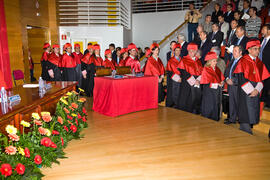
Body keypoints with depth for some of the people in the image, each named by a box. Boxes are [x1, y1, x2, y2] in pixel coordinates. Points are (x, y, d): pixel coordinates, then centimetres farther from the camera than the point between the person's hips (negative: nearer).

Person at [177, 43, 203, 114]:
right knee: (186, 102, -3)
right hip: (187, 85, -4)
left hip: (197, 85, 5)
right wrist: (193, 81, -14)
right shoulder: (184, 60, 0)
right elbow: (184, 73, -10)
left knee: (196, 102, 5)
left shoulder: (198, 61, 16)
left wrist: (198, 80, -10)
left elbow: (201, 72, 9)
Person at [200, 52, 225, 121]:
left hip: (217, 91, 7)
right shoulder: (206, 70, -10)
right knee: (209, 107, -1)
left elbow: (221, 78, 15)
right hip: (209, 91, -7)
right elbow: (206, 81, -14)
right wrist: (216, 84, -15)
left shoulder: (217, 69, 11)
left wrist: (221, 83, -6)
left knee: (216, 106, 10)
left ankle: (215, 120, 21)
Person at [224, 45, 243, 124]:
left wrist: (233, 81, -16)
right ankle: (232, 119, 23)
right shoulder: (232, 60, 16)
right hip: (230, 85, 8)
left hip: (238, 86, -8)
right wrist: (227, 79, 1)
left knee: (238, 103, 0)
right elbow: (226, 71, 18)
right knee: (231, 102, 13)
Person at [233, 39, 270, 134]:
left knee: (254, 112, 6)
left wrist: (257, 90, -8)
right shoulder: (243, 61, -4)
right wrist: (250, 90, -15)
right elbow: (241, 78, -11)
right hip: (245, 91, -5)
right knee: (247, 112, -8)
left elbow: (262, 78, 9)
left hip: (256, 91, 6)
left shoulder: (259, 63, 13)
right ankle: (246, 132, 1)